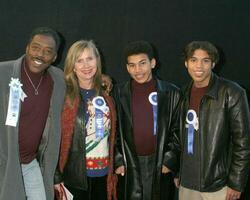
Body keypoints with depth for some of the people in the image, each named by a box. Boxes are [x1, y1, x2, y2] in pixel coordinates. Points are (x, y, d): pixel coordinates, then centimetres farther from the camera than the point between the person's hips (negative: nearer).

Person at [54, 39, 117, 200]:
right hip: (75, 175, -4)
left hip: (104, 175, 4)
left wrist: (114, 169, 12)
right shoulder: (63, 96, -8)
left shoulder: (106, 96, 7)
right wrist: (56, 177, -12)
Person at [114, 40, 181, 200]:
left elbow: (178, 131, 1)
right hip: (129, 167, 1)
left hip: (160, 166, 0)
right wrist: (118, 161, -1)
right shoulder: (119, 93, 2)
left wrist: (169, 161, -4)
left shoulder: (171, 93, -1)